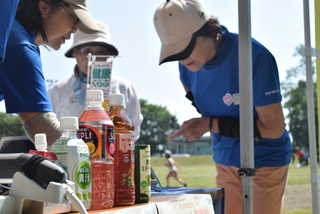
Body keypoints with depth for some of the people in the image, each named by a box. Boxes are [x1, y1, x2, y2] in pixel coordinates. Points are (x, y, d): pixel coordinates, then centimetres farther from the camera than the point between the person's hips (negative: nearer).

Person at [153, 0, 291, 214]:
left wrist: (211, 125, -24)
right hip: (225, 162, 5)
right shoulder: (189, 64, -7)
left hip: (264, 162, -5)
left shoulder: (254, 56, -26)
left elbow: (274, 128, -24)